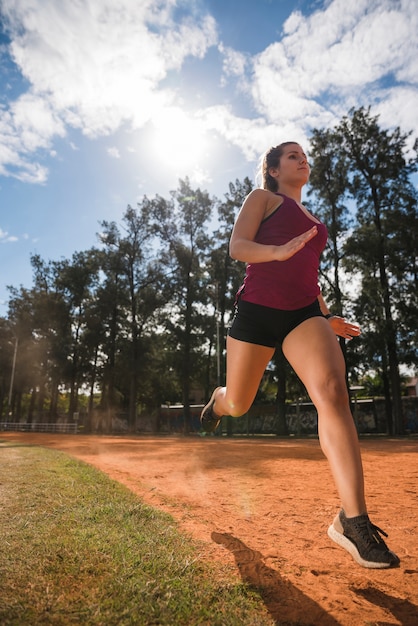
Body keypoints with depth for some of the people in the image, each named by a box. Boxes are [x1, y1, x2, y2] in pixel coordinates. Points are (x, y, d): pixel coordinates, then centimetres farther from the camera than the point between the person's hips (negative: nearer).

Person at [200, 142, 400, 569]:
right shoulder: (263, 197, 9)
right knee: (237, 405, 9)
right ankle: (217, 401, 49)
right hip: (257, 308, -3)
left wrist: (328, 319, 19)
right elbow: (237, 247, -7)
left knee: (332, 392, -23)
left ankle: (352, 520, -22)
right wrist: (278, 252, -27)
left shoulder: (311, 218, 27)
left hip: (304, 312, 4)